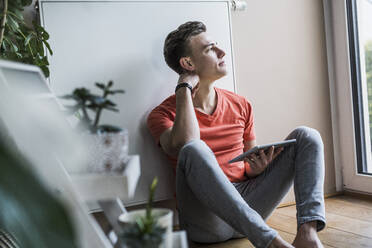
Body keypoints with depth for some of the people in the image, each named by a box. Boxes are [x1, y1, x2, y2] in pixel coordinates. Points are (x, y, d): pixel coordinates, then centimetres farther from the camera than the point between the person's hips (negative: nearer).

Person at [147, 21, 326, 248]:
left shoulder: (241, 106, 12)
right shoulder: (163, 114, -1)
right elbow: (182, 146, -26)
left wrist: (258, 166, -8)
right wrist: (184, 88, -13)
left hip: (247, 202, 5)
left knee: (306, 135, -5)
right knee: (195, 149, -34)